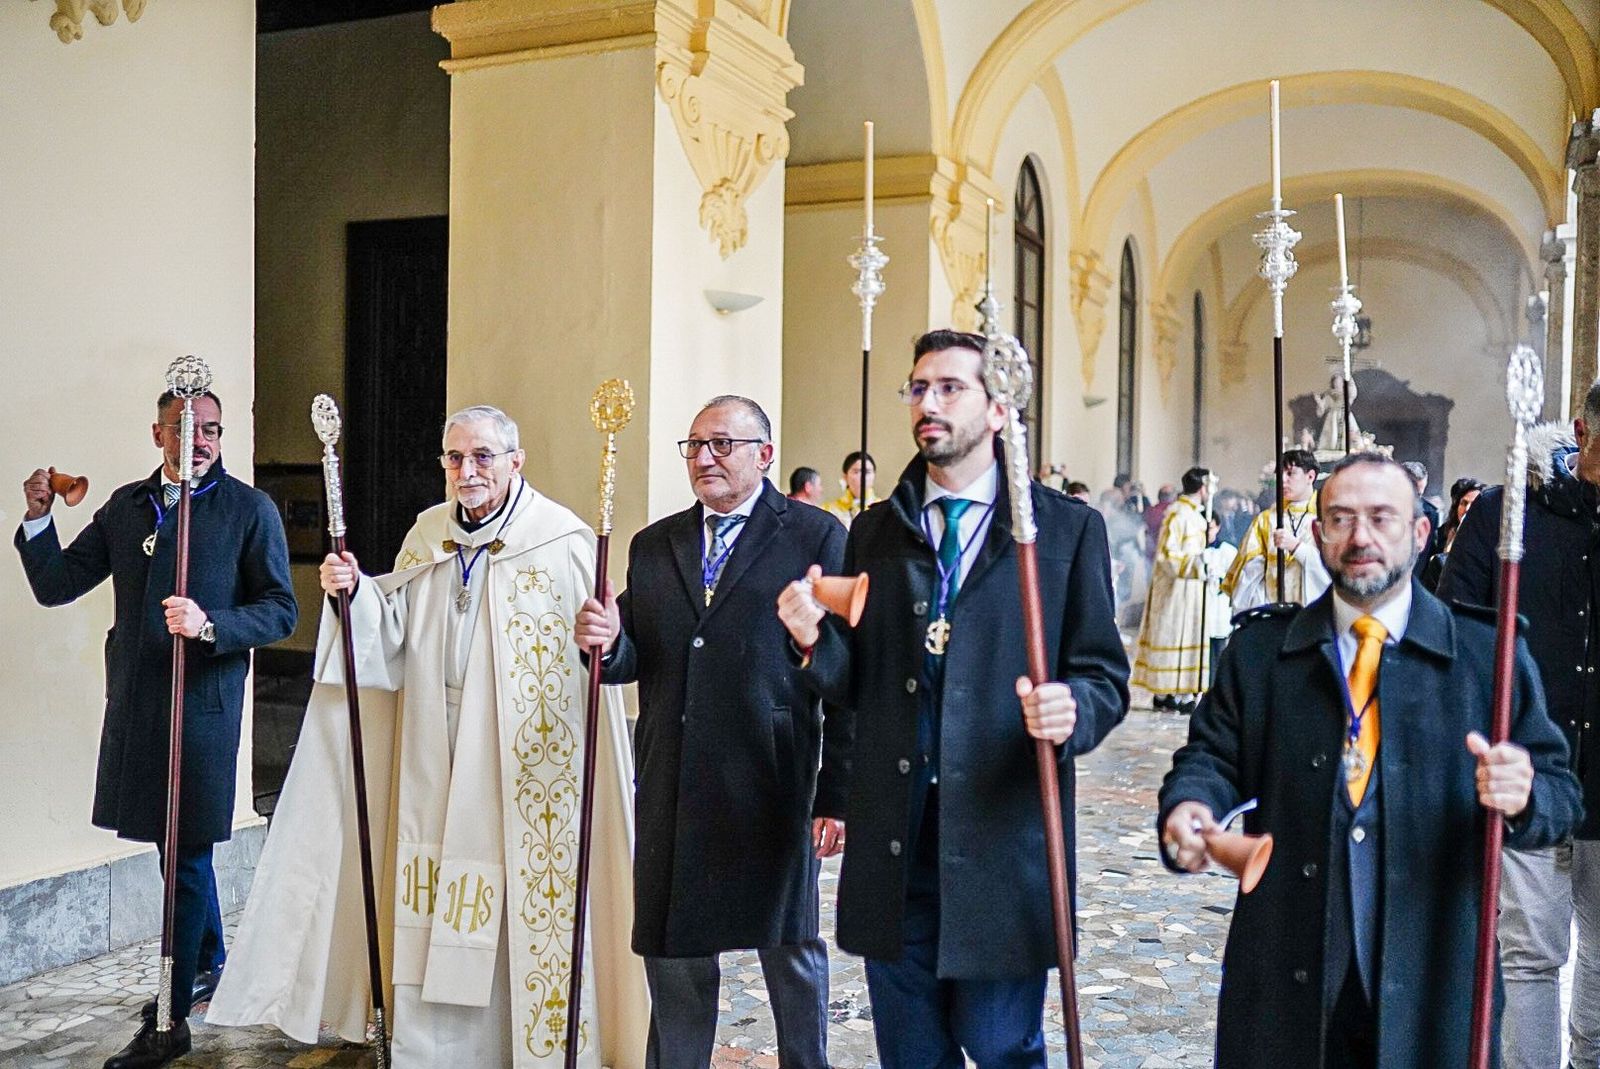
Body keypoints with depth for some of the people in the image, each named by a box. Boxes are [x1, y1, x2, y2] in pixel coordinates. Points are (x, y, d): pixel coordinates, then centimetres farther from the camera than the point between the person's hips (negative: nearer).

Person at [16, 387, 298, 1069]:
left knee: (185, 852, -4)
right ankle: (209, 965, 39)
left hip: (204, 701, -5)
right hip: (135, 702, 6)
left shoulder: (250, 509, -3)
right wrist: (38, 520, -6)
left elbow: (280, 611, -6)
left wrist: (210, 624, -22)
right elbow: (56, 585, 9)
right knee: (181, 846, 19)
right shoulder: (126, 505, 11)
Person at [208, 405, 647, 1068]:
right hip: (433, 761, 5)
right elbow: (394, 632, 12)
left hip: (524, 763, -5)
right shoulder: (427, 533, 10)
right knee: (431, 910, 12)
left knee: (520, 906, 4)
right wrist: (356, 592, -4)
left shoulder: (561, 541, -9)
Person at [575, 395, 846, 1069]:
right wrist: (608, 641, -12)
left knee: (790, 944, 11)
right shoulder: (653, 545, 12)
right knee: (671, 946, 13)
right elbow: (636, 662, 12)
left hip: (772, 784, -4)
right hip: (673, 786, 4)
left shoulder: (817, 537, -3)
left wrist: (838, 792, -10)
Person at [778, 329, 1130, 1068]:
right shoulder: (874, 531, 9)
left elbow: (1104, 676, -2)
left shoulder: (1067, 528, -1)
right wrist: (814, 639, -13)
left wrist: (1072, 708, -23)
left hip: (1003, 842, -3)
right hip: (892, 842, 4)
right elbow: (854, 685, 8)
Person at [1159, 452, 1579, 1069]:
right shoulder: (1258, 648, 6)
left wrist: (1522, 796, -21)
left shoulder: (1488, 653, 2)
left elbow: (1559, 793, 2)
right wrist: (1189, 807, -17)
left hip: (1433, 973, 0)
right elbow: (1211, 754, 5)